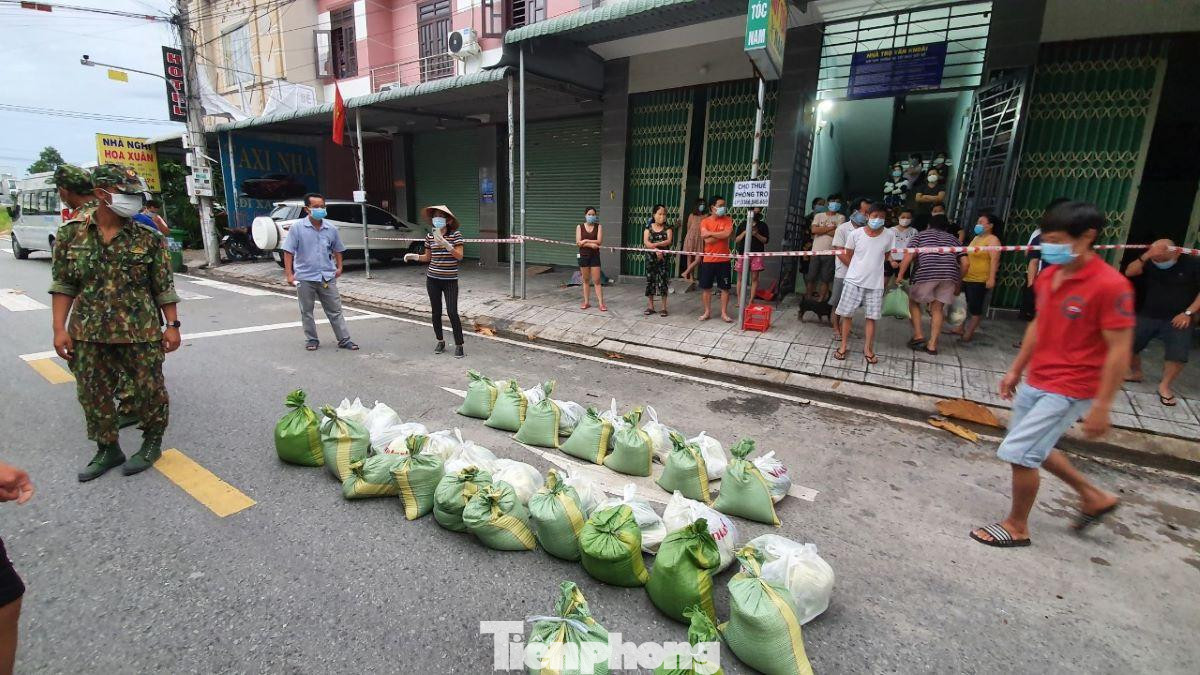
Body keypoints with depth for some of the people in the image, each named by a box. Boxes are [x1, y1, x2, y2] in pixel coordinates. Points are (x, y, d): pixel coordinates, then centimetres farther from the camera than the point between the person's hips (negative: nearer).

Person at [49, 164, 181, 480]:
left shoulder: (148, 236, -4)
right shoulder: (71, 232, 1)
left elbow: (164, 286, -2)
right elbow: (63, 285, 4)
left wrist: (172, 325, -4)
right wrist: (60, 329, -1)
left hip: (142, 331, -2)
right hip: (89, 333, 3)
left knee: (150, 389, 6)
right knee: (93, 394, 11)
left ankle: (152, 444, 26)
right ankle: (108, 449, 29)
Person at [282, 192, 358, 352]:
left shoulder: (331, 229, 2)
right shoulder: (297, 228, -6)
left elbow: (337, 249, 16)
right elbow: (288, 251, -5)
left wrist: (339, 267, 9)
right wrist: (289, 274, -9)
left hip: (327, 277, 2)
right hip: (305, 278, -2)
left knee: (335, 310, 6)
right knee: (307, 311, 10)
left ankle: (344, 340, 10)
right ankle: (311, 340, 23)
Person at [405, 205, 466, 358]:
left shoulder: (455, 235, -8)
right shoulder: (430, 236, 4)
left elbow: (460, 256, -16)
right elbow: (427, 257, 15)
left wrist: (446, 245, -28)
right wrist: (414, 256, -2)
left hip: (450, 280, -4)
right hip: (432, 279, 4)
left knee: (452, 312, -9)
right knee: (435, 312, 9)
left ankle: (459, 345, 1)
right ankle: (440, 342, 25)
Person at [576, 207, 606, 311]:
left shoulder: (599, 226, 1)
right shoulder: (579, 227, 2)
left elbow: (599, 241, -10)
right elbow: (578, 242, -8)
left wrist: (586, 241, -14)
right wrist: (591, 244, -16)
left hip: (595, 256, -1)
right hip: (583, 255, 1)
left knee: (597, 281, -3)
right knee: (585, 280, 9)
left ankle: (601, 303, -2)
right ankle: (586, 302, 18)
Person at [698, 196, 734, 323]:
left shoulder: (728, 220, 1)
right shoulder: (705, 221, 0)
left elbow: (727, 234, -18)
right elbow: (707, 240, -13)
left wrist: (710, 233, -13)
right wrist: (721, 235, -11)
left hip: (723, 260, 0)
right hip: (708, 260, 0)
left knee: (725, 288, 4)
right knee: (706, 287, 6)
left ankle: (724, 313, 14)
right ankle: (707, 312, 19)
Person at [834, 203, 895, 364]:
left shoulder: (889, 235, -5)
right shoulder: (856, 234, -8)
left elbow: (886, 255, 12)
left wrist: (873, 266, 10)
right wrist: (856, 268, 5)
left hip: (875, 284, 1)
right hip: (853, 281, -1)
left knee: (872, 317, 5)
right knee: (847, 314, 4)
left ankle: (868, 348, 19)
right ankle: (844, 345, 18)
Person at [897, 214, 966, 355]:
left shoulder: (921, 235, 19)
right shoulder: (953, 238, 26)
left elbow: (909, 256, 1)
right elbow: (964, 263, 16)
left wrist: (900, 276, 4)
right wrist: (958, 283, 24)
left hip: (926, 274, -3)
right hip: (950, 275, 3)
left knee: (914, 302, 19)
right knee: (937, 309, 13)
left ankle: (918, 336, 9)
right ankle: (932, 344, 9)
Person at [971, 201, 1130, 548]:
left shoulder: (1110, 285, -19)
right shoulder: (1048, 276, 4)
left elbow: (1119, 350, -18)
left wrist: (1101, 406, -19)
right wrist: (1016, 370, 16)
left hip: (1069, 389, -8)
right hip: (1035, 382, 8)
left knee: (1019, 451, -6)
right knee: (1033, 449, 21)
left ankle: (1016, 526, 15)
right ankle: (1094, 497, 43)